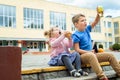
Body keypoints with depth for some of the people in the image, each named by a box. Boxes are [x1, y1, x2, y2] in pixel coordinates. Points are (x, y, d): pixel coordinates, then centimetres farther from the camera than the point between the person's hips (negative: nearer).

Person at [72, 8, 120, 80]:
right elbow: (77, 50, -16)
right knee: (91, 55, -43)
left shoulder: (87, 29, 11)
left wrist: (98, 14, -10)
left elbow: (96, 22, 8)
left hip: (91, 54, 8)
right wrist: (89, 52, -23)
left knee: (110, 55, -1)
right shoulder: (76, 35, -11)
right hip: (82, 55, -8)